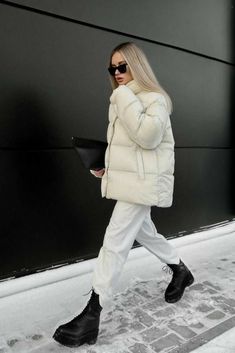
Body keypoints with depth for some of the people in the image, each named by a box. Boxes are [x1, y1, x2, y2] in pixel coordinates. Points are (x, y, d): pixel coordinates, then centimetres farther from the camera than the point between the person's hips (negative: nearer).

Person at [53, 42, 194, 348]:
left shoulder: (154, 97, -8)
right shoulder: (123, 99, 19)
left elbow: (148, 137, -25)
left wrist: (124, 98, -19)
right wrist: (110, 168, 12)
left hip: (144, 182, -10)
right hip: (129, 179, 10)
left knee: (114, 242, -11)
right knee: (144, 232, 21)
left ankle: (91, 316, -2)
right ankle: (181, 271, 44)